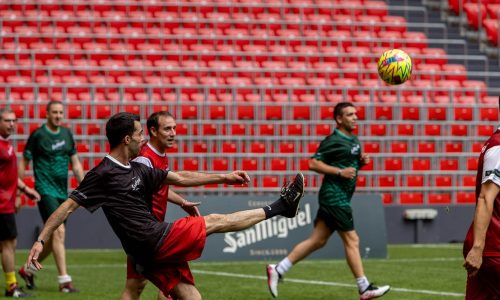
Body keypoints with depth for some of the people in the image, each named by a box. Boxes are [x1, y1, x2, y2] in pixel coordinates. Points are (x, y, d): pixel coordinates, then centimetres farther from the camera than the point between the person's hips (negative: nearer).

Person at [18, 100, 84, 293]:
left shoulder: (66, 134, 11)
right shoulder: (38, 135, -6)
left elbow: (75, 163, 16)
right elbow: (24, 162, -2)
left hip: (62, 192, 7)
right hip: (45, 190, -7)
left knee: (53, 238, 10)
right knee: (59, 231, -16)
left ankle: (28, 269, 29)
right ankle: (64, 280, -16)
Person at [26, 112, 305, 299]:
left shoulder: (139, 170, 15)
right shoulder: (102, 174, -10)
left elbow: (181, 178, 22)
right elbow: (68, 206, -10)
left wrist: (225, 177, 21)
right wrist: (41, 240, -16)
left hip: (154, 253, 8)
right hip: (157, 241, -8)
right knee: (215, 221, 5)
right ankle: (279, 207, 19)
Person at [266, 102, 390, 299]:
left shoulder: (353, 140, 15)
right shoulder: (333, 141, -12)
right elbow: (313, 164, -16)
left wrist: (362, 161, 6)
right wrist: (340, 172, -20)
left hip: (341, 197, 9)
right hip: (334, 195, -9)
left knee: (317, 241, 8)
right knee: (351, 240, -7)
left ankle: (278, 270, 11)